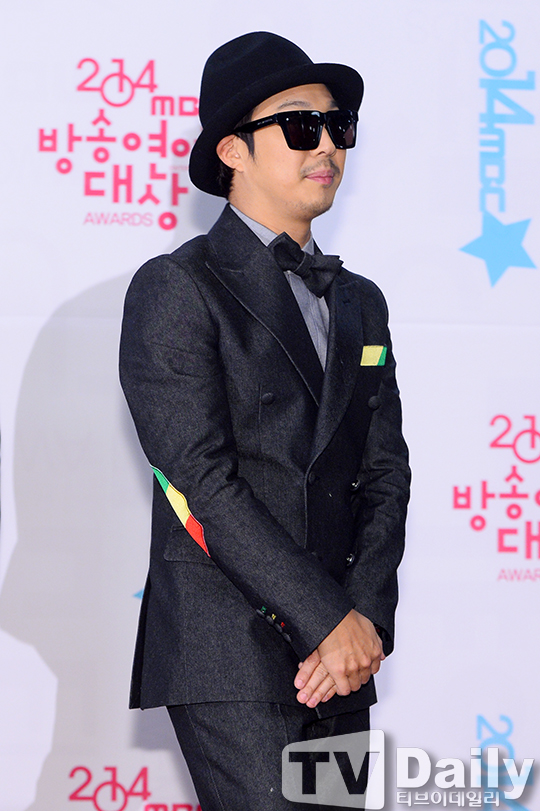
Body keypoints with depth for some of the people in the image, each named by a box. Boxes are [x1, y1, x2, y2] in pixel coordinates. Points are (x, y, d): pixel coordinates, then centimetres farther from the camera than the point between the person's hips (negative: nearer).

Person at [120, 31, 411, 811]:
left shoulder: (360, 303, 18)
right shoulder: (175, 289, -3)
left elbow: (385, 475, 11)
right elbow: (204, 481, -11)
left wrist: (366, 617, -6)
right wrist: (330, 622, -14)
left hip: (338, 656, 6)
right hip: (226, 658, -6)